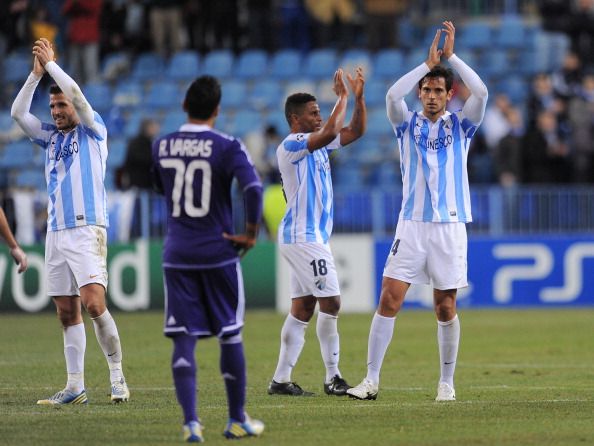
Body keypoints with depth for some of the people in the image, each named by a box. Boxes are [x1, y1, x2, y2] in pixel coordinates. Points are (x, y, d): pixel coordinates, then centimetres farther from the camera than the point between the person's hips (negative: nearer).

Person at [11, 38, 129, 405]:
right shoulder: (51, 137, 18)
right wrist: (36, 73, 1)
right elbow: (18, 113, 8)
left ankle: (118, 374, -8)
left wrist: (50, 63, -2)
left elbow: (77, 94, -11)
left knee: (93, 303, -18)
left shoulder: (93, 131, 3)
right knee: (68, 313, 4)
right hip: (56, 233, 6)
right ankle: (75, 387, 6)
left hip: (88, 229, -6)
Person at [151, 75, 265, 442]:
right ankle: (237, 420, 16)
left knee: (184, 339, 1)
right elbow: (254, 187, -23)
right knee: (230, 335, 10)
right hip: (218, 253, -2)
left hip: (177, 256, 3)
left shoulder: (162, 147, 4)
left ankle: (191, 422, -10)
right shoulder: (227, 147, -10)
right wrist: (251, 233, -12)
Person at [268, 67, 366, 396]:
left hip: (311, 236, 10)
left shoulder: (317, 143, 15)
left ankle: (281, 379, 6)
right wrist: (342, 96, -18)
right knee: (331, 302, -10)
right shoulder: (291, 145, -13)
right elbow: (330, 132, -28)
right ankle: (333, 378, -6)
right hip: (303, 236, -10)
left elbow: (355, 131, 16)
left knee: (302, 308, 7)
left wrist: (358, 96, 3)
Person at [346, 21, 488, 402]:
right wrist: (428, 62, -10)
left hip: (450, 225, 0)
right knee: (389, 300, -8)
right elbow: (393, 96, -12)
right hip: (412, 225, 0)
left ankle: (447, 382, 14)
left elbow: (481, 92, -11)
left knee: (446, 309, 3)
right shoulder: (408, 124, 8)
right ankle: (371, 380, -6)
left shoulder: (460, 126, 6)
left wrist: (451, 56, -8)